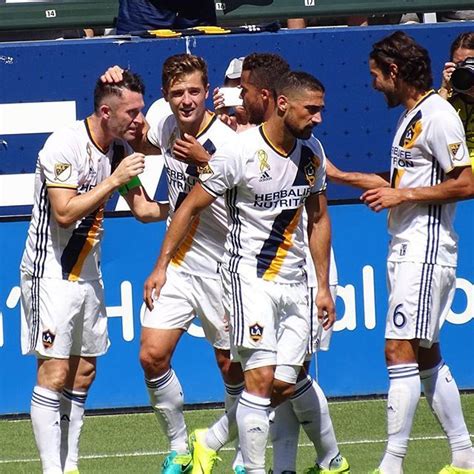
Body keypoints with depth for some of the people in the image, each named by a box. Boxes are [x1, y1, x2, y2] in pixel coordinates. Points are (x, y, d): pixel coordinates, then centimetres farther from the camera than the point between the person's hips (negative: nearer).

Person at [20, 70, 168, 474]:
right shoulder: (65, 146, -19)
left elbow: (144, 209, 13)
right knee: (54, 375, -10)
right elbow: (65, 213, -25)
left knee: (83, 373, 8)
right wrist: (114, 180, -25)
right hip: (50, 272, -8)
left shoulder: (120, 150, 4)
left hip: (88, 273, 8)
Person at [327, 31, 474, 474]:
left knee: (401, 351, -12)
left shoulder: (438, 116, -14)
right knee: (426, 355, 11)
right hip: (406, 251, 10)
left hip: (425, 253, -10)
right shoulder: (412, 116, 16)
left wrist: (402, 195, -17)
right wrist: (340, 176, 25)